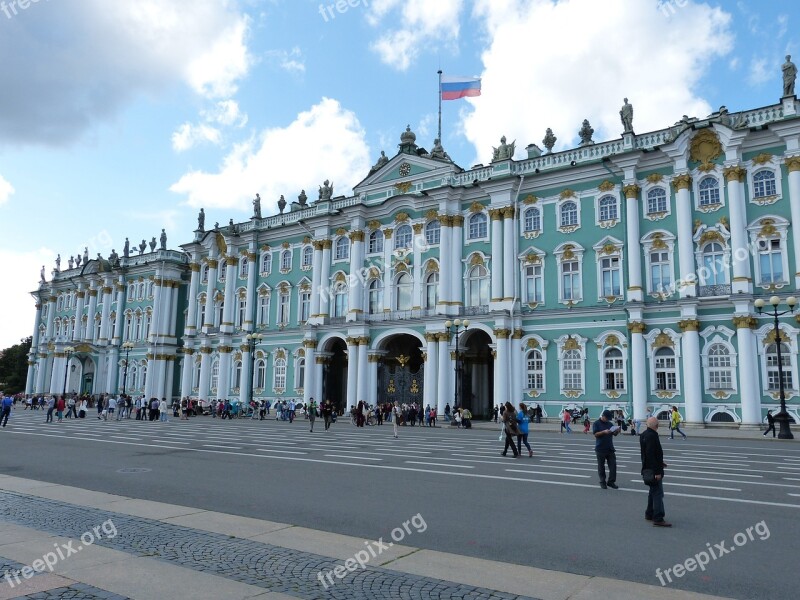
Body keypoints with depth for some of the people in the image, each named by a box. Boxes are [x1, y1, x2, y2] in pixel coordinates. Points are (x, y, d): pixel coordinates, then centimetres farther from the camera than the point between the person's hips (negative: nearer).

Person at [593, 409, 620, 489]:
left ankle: (611, 482, 10)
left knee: (613, 465, 1)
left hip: (610, 448, 5)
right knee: (601, 466, 5)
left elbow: (615, 434, 15)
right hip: (600, 449, -5)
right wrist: (604, 432, -27)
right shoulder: (596, 424, -5)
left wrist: (617, 431, -8)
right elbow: (595, 434, -13)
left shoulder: (610, 424, 11)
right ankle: (602, 482, 16)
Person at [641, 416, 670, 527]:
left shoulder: (644, 434, 9)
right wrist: (657, 472, -23)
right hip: (653, 469, -10)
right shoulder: (652, 436, -21)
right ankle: (658, 519, -6)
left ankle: (649, 514, 29)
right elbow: (651, 455, -25)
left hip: (647, 469, 10)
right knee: (658, 494, -6)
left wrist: (660, 462, 27)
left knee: (653, 492, 21)